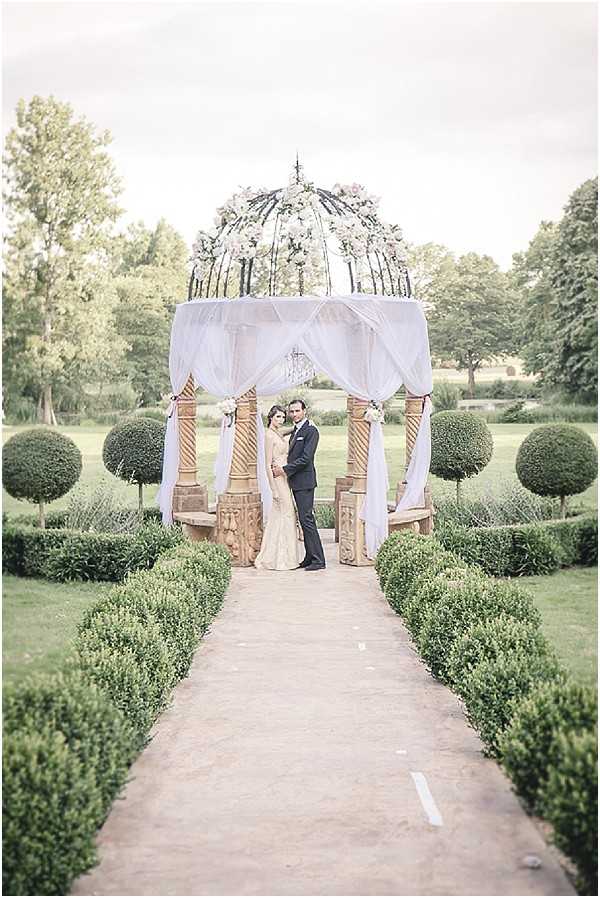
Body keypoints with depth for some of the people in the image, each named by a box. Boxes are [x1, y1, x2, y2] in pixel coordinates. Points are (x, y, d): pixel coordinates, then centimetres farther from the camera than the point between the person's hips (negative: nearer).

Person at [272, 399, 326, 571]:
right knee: (304, 520, 10)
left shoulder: (311, 431, -11)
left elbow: (306, 458, -18)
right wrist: (279, 468, 1)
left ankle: (318, 560, -7)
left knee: (307, 519, -10)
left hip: (304, 482, -9)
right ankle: (310, 557, 15)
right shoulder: (295, 431, 18)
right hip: (296, 483, 9)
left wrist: (285, 469, -14)